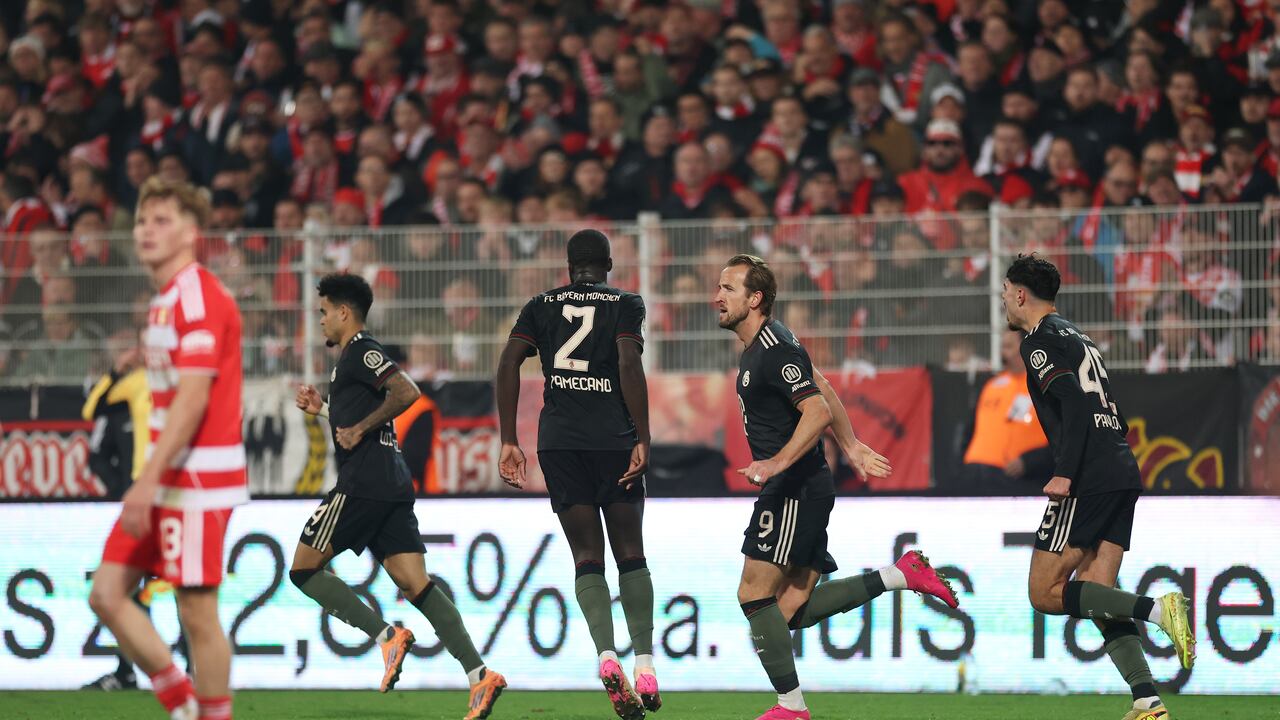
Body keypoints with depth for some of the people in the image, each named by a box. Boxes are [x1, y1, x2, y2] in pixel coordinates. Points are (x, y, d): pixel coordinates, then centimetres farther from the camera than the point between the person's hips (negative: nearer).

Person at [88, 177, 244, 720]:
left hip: (198, 481, -9)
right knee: (107, 593, 5)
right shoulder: (165, 299, 17)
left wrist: (149, 479, -24)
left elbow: (194, 396, -20)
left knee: (196, 612, -6)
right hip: (165, 479, 10)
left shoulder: (200, 296, -13)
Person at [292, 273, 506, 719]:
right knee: (414, 583, -1)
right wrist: (322, 409, 28)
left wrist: (360, 429, -16)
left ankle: (387, 636, -11)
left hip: (363, 483, -9)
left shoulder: (360, 351, -6)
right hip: (392, 485, 9)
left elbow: (406, 393, -21)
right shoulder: (354, 357, 24)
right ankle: (479, 675, -15)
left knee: (304, 569, 1)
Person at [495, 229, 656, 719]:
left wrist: (509, 441, 2)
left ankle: (605, 654, -20)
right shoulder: (625, 303, 6)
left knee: (587, 558, 3)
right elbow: (629, 366, -9)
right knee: (630, 555, 9)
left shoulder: (541, 306, 13)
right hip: (614, 437, -2)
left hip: (559, 440, 2)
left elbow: (509, 362, 1)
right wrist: (643, 439, -9)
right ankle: (645, 663, 0)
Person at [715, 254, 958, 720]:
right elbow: (822, 390, 26)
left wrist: (778, 463, -33)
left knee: (754, 595, -9)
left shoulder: (776, 351, -16)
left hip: (797, 490, -10)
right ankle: (901, 575, 10)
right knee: (792, 609, 6)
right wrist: (851, 448, 30)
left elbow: (818, 411, -25)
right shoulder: (760, 345, 16)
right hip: (793, 492, 10)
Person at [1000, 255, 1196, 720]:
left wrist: (1065, 473, -22)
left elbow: (1074, 404, -18)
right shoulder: (1076, 337, 25)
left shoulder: (1040, 341, -3)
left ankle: (1157, 611, -20)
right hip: (1124, 476, 9)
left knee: (1046, 594, -5)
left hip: (1087, 483, -9)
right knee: (1095, 596, 6)